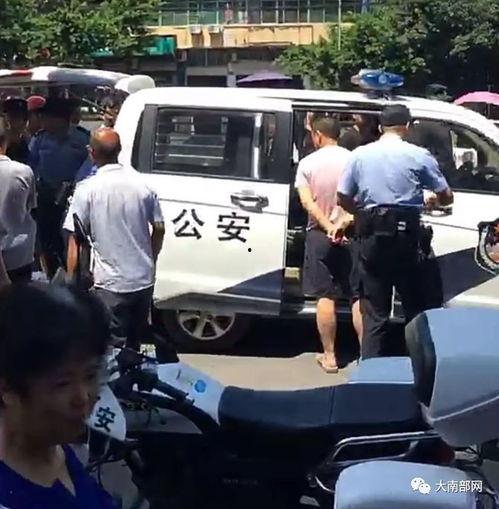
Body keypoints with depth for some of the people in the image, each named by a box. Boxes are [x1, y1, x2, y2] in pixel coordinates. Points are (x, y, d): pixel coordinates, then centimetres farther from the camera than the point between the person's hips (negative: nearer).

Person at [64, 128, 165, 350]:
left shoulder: (87, 189, -11)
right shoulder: (143, 183, 0)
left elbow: (75, 239, -11)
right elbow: (159, 229, 7)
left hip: (111, 284, -4)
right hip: (144, 279, 4)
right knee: (135, 344, 21)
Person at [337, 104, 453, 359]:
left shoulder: (360, 154, 6)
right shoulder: (418, 156, -1)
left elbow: (343, 198, 7)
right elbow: (446, 196, 4)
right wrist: (433, 201, 26)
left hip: (371, 235, 3)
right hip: (405, 234, -2)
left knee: (374, 310, 9)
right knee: (415, 305, 10)